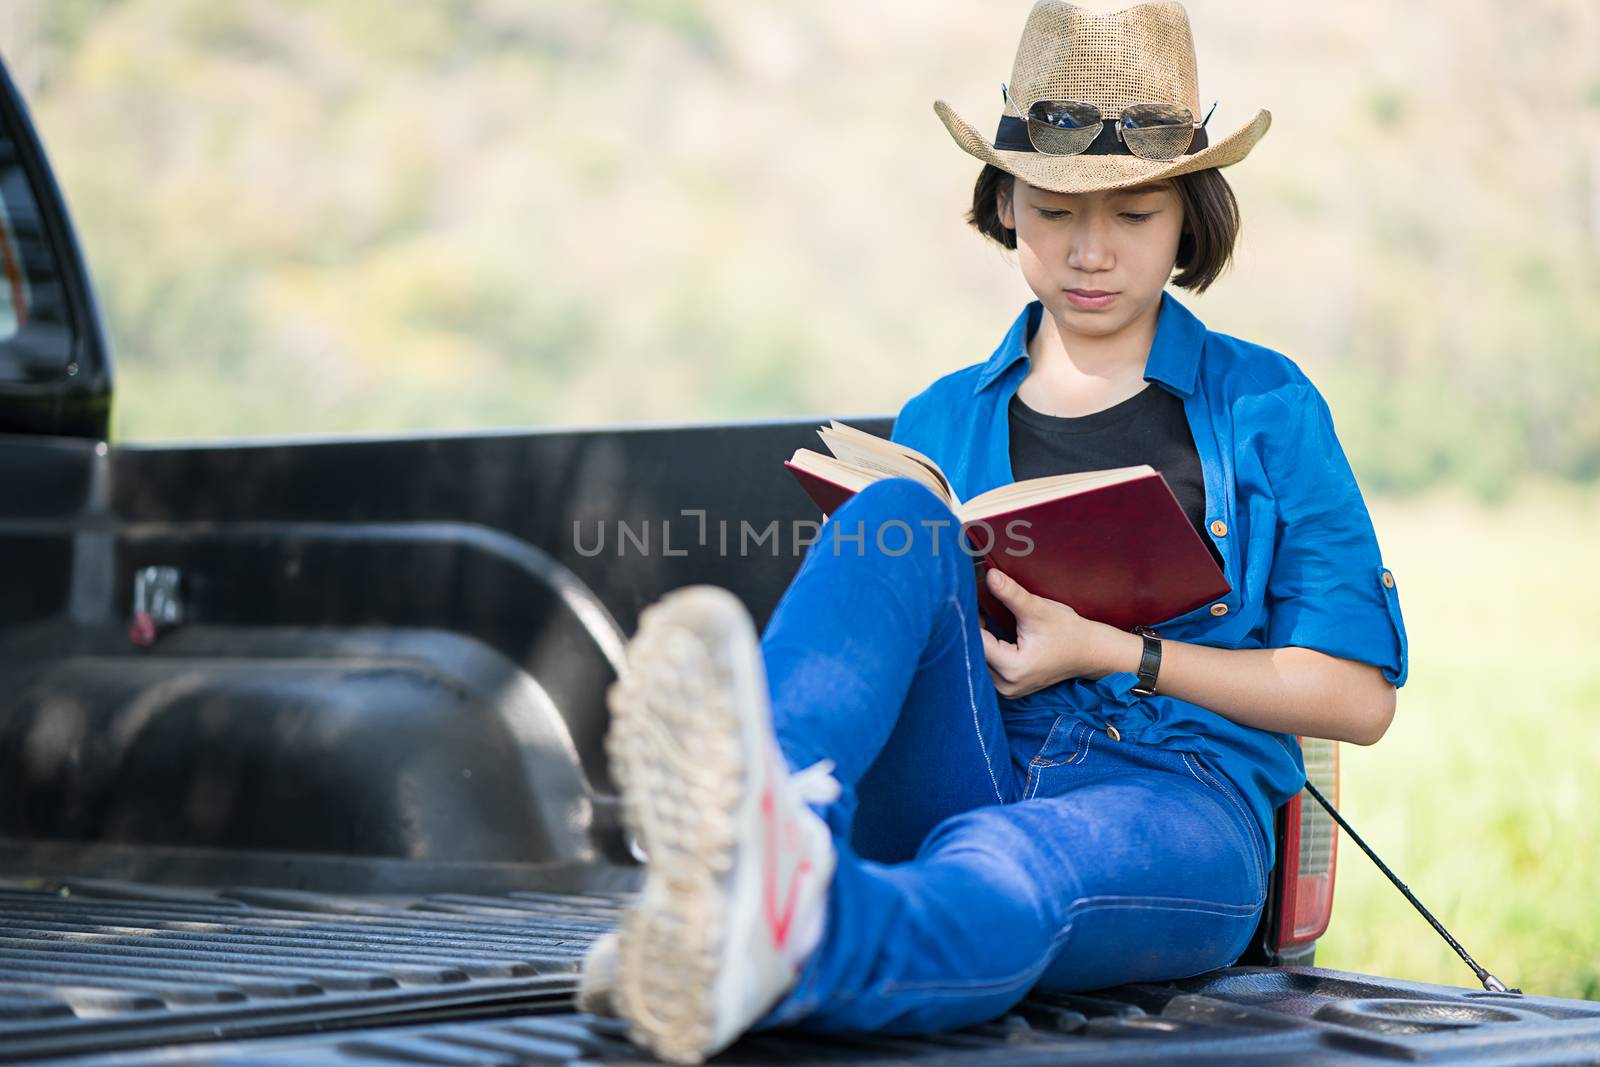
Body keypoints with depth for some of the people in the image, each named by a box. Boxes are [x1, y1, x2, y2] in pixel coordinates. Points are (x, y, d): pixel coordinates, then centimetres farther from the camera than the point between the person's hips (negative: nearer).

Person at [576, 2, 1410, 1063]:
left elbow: (1358, 694, 8)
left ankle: (774, 951, -75)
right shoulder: (940, 426, 21)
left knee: (1001, 863, -40)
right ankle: (758, 828, -56)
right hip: (960, 776, 3)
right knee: (897, 514, -26)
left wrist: (1115, 651, -3)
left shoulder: (1266, 409, 13)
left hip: (1179, 802, -2)